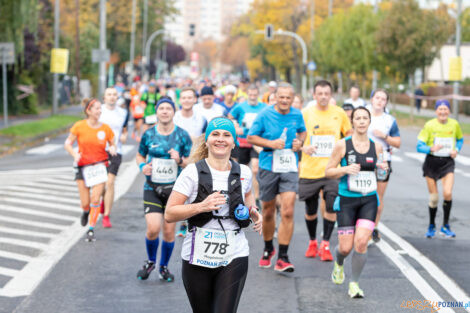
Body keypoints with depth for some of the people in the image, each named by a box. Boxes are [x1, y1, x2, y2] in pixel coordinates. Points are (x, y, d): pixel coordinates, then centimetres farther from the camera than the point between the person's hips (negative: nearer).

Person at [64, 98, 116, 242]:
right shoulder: (79, 126, -5)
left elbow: (112, 144, 11)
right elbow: (68, 143, 1)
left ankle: (91, 229, 5)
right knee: (85, 203, 0)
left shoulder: (105, 128, -1)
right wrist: (75, 154, -17)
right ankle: (86, 212, 38)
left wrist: (112, 149, -13)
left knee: (95, 199, -9)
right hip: (83, 166, 0)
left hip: (99, 166, 0)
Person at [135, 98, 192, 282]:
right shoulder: (149, 134, 1)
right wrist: (142, 166, -6)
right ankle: (150, 261, 16)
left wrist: (180, 160, -18)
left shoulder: (182, 135, -2)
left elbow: (190, 163, 3)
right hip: (152, 189, 0)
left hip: (174, 189, 0)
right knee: (153, 229, -12)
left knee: (169, 231, 2)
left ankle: (164, 267, 24)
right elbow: (140, 156, 15)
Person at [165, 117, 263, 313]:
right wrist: (202, 206, -23)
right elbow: (169, 214, -9)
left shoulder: (243, 172, 5)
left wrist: (254, 213, 9)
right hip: (197, 258, -1)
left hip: (234, 258, 1)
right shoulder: (192, 172, -5)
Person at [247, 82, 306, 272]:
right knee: (268, 211, 11)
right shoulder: (265, 115, -4)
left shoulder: (297, 115, 5)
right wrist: (270, 143, -14)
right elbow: (251, 137, 0)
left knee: (287, 212, -12)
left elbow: (302, 131, 24)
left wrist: (300, 141, 2)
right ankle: (268, 249, 35)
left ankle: (282, 257, -8)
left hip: (289, 168, 1)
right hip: (268, 167, -1)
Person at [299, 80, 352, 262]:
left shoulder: (339, 113, 3)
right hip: (309, 169, 0)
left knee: (331, 207, -9)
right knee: (310, 210, 8)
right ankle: (312, 242, 30)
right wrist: (303, 148, -11)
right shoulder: (305, 114, 1)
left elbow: (350, 135, 16)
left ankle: (325, 245, 4)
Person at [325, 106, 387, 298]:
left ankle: (354, 284, 4)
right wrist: (345, 169, -17)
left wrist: (382, 169, -2)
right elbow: (328, 172, 0)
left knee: (361, 241, -15)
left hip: (369, 200, 2)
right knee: (346, 248, -2)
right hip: (347, 201, -2)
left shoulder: (376, 147, 6)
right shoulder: (342, 145, -4)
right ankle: (338, 264, 37)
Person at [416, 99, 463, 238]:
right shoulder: (429, 125, -11)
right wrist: (431, 149, -30)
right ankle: (431, 226, 28)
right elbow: (419, 146, -11)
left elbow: (460, 139, 17)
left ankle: (445, 226, 0)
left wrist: (456, 150, -3)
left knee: (447, 193, -17)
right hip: (432, 162, -1)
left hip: (448, 163, 1)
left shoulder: (454, 124, -3)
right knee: (433, 197, 5)